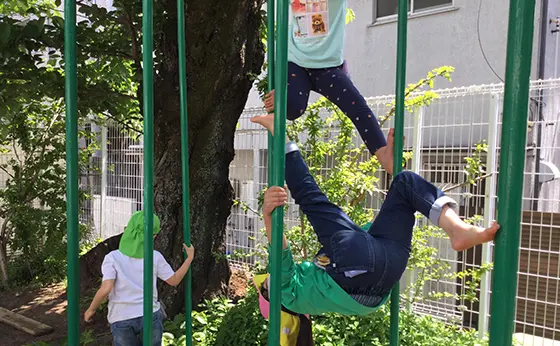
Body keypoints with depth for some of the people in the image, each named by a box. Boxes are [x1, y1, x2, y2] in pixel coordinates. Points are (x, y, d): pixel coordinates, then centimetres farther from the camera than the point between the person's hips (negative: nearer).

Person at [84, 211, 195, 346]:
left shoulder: (112, 258, -7)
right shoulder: (155, 257, -3)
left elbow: (105, 289, -16)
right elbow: (174, 280, 3)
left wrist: (91, 309, 2)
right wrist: (190, 258, 13)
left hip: (122, 321, -1)